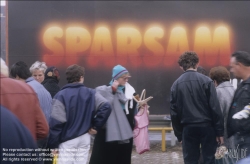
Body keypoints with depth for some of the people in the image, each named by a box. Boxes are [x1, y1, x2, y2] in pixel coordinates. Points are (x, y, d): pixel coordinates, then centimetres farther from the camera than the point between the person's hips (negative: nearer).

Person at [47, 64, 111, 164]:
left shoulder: (61, 95, -10)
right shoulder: (90, 94, 3)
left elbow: (56, 122, -14)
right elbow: (106, 107, -7)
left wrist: (53, 144, -8)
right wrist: (96, 126, 1)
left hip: (67, 140, -4)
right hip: (84, 139, 4)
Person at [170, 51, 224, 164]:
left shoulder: (176, 84, 3)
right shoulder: (206, 81, -5)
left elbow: (174, 112, 4)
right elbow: (215, 108, -9)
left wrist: (179, 134, 11)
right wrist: (219, 131, -4)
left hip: (188, 128, 2)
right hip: (206, 126, -2)